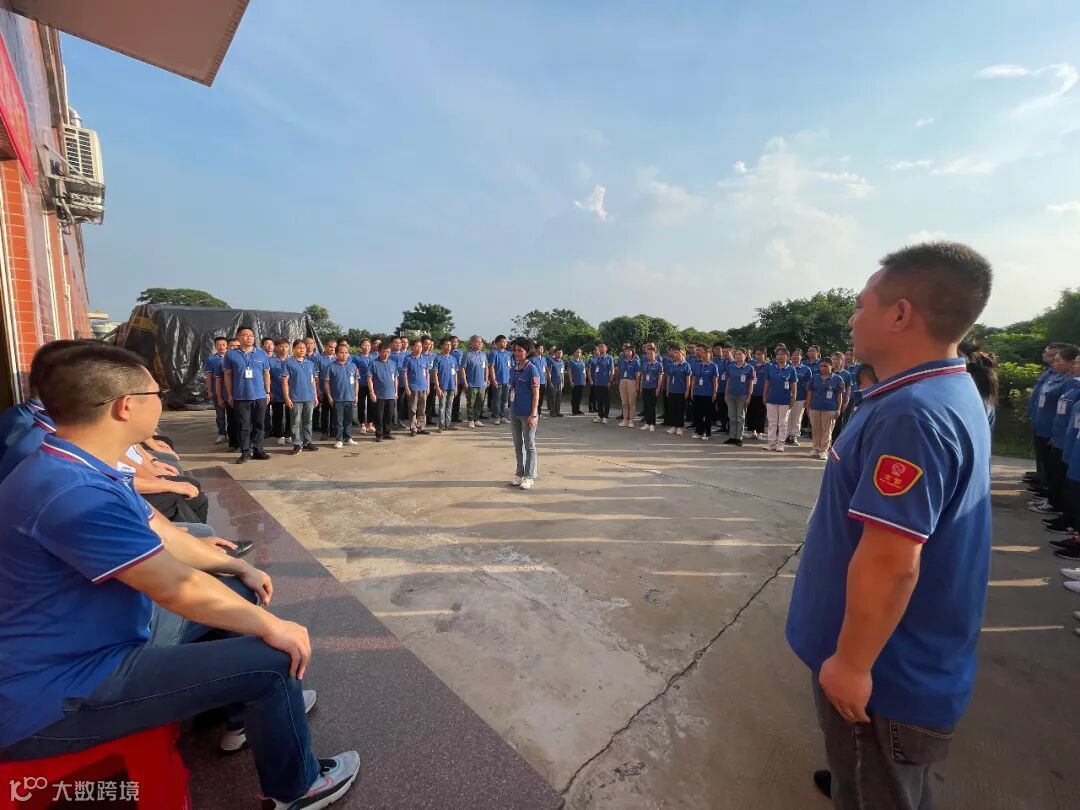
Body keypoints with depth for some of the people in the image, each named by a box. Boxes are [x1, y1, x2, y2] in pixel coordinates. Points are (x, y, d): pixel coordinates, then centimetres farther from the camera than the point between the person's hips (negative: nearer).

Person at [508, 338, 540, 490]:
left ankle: (529, 477, 14)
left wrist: (533, 415, -16)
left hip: (527, 414, -7)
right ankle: (520, 474, 27)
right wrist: (511, 410, 13)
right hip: (514, 413, 7)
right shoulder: (513, 369, 8)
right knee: (518, 445, 15)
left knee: (529, 446, 4)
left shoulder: (532, 369, -11)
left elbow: (536, 394, -12)